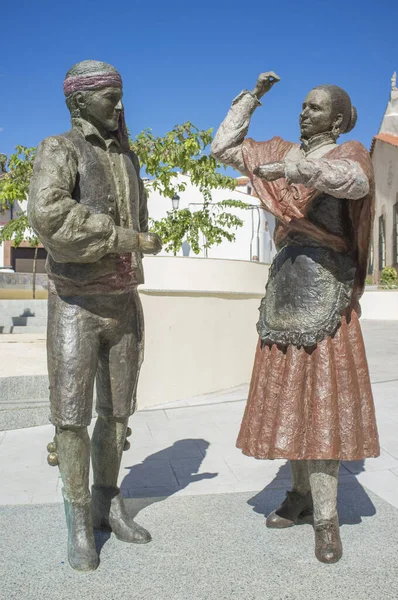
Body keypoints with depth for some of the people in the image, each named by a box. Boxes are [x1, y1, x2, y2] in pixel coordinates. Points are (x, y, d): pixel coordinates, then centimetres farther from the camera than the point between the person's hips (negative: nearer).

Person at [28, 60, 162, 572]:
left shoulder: (127, 158, 11)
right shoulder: (57, 151, -10)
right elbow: (48, 216, -31)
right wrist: (132, 241, -26)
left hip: (123, 305, 6)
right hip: (75, 308, -5)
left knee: (116, 411, 10)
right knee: (72, 417, -5)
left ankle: (108, 505, 25)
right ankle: (79, 522, 11)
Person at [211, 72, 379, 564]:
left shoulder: (349, 153, 1)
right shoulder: (283, 153, 16)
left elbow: (354, 181, -23)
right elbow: (223, 149, 17)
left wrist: (302, 169, -37)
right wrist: (251, 96, 15)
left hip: (327, 283, -5)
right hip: (285, 280, 5)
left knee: (322, 396, -7)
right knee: (287, 394, 7)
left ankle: (326, 517, 1)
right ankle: (302, 494, 22)